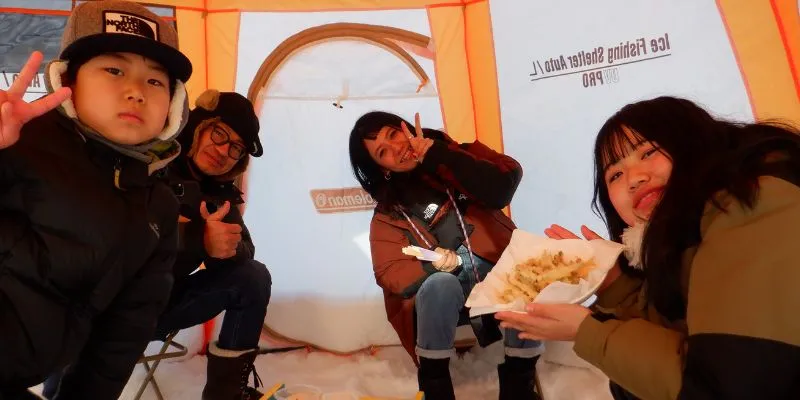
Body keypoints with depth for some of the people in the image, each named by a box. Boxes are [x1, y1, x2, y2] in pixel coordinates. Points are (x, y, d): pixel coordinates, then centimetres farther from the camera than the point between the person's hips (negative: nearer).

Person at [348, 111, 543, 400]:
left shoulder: (458, 157, 6)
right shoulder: (387, 214, 8)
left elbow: (502, 187, -13)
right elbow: (389, 273, 1)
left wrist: (439, 154, -15)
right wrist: (430, 265, -18)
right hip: (444, 293, 0)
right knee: (438, 283, -33)